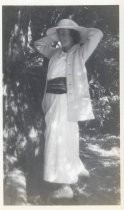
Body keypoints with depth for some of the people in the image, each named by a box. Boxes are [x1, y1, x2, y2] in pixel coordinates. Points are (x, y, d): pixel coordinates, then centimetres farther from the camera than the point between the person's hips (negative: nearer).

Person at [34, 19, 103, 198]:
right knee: (67, 138, 16)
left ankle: (66, 186, -8)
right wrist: (53, 36, 19)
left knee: (62, 140, -12)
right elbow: (38, 44, 29)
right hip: (53, 101, 7)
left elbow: (97, 34, -9)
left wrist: (78, 31, 5)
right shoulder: (56, 52, 17)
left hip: (67, 101, -7)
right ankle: (78, 169, 38)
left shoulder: (80, 52, 2)